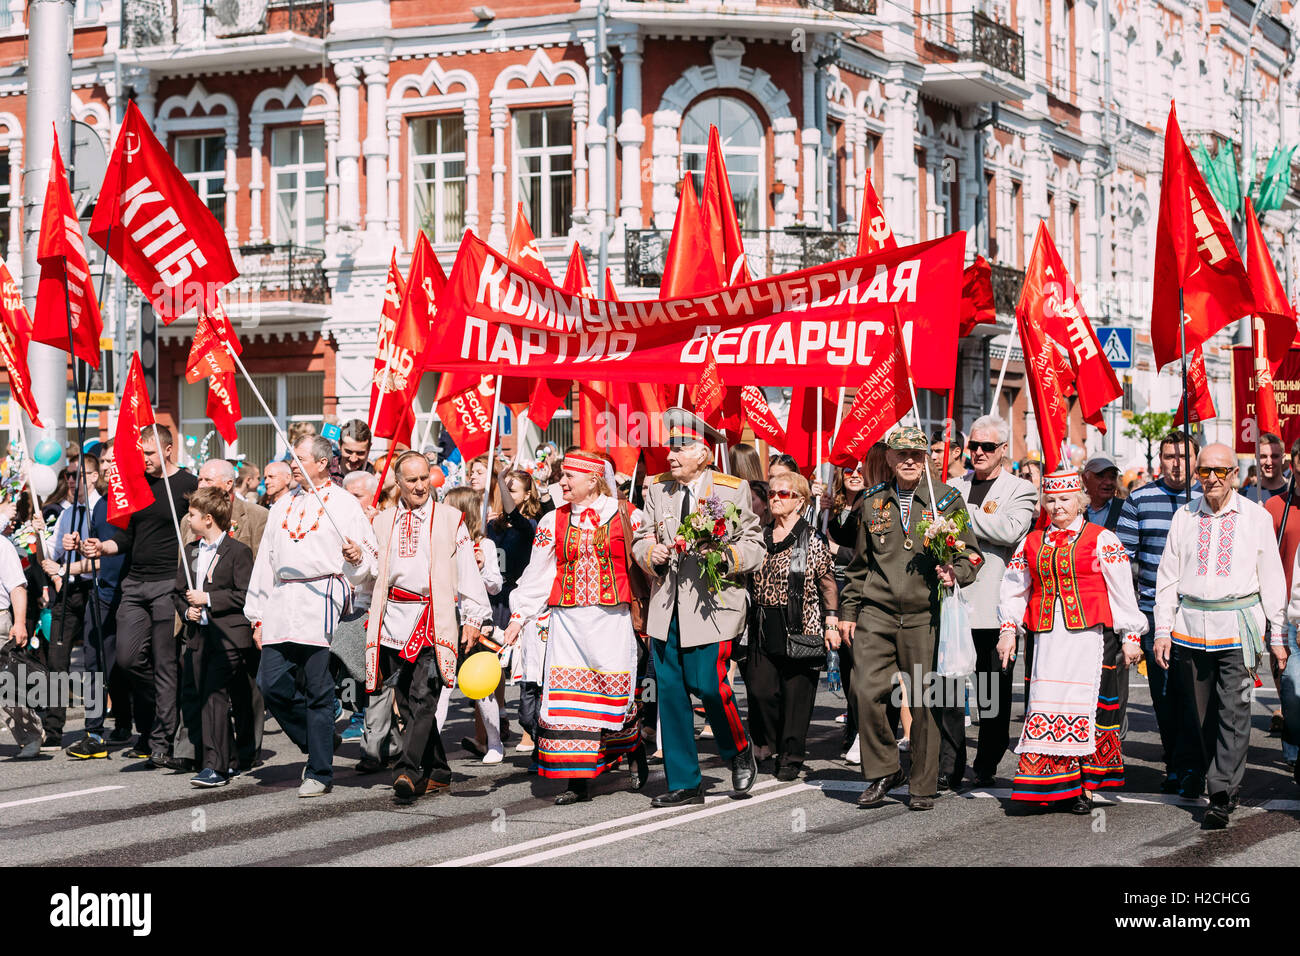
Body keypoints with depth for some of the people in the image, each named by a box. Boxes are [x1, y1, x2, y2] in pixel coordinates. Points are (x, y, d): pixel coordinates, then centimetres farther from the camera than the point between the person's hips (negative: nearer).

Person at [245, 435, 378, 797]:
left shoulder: (345, 503, 5)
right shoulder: (283, 507, 22)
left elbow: (370, 559, 3)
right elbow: (265, 562, 22)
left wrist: (357, 557, -21)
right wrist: (258, 615, 17)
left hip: (322, 600, -5)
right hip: (282, 604, 5)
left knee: (317, 690, -4)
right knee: (271, 682, -3)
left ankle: (320, 772, 4)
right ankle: (316, 745, 17)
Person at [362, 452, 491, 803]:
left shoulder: (450, 519, 7)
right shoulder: (382, 522, 16)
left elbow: (468, 571, 4)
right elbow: (373, 573, 21)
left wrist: (473, 618, -2)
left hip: (435, 621, -4)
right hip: (395, 620, 4)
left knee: (422, 696, -16)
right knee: (407, 702, 5)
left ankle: (409, 771, -20)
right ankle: (438, 772, 14)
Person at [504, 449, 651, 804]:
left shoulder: (626, 517, 3)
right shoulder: (553, 522, 9)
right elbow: (536, 575, 10)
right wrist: (518, 618, 6)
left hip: (612, 618, -2)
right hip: (567, 620, 2)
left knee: (616, 695, -2)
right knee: (566, 697, -5)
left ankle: (637, 752, 29)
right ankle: (578, 782, 0)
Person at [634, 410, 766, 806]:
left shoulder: (732, 490, -1)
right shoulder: (658, 490, 11)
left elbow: (754, 546, 0)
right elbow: (643, 541, 19)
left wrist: (722, 556, -18)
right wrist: (652, 553, -4)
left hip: (711, 603, -4)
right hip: (667, 605, 5)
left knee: (708, 683, -13)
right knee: (669, 689, 3)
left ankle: (739, 752, 17)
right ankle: (684, 783, 12)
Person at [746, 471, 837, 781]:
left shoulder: (812, 540, -2)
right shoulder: (761, 537, 12)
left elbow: (827, 582, -2)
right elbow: (749, 579, 18)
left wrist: (831, 622, -8)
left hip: (800, 627, -4)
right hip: (764, 628, 4)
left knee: (796, 692, -1)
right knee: (759, 689, -3)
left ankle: (792, 757, 10)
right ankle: (773, 744, 20)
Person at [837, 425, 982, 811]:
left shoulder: (947, 499, 4)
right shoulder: (873, 502, 12)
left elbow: (970, 554, 6)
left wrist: (955, 573, -15)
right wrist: (847, 611, 17)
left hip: (923, 616, -2)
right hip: (876, 612, 2)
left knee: (924, 701, 0)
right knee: (867, 692, -9)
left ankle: (924, 786, 12)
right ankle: (882, 771, 10)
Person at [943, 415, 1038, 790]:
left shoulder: (1020, 490, 4)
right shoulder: (953, 487, 17)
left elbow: (1010, 530, -14)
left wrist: (964, 512, -12)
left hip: (993, 604, -3)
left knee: (993, 691, 4)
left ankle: (987, 765, 14)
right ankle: (949, 766, 4)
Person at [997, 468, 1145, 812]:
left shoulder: (1101, 539, 3)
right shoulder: (1032, 543, 15)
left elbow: (1122, 591, 2)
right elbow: (1014, 589, 20)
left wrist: (1131, 637, 0)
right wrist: (1008, 630, 8)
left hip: (1089, 633, -3)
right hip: (1047, 637, 4)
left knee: (1084, 704, -5)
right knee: (1045, 705, -2)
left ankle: (1082, 786, 3)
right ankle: (1050, 785, 4)